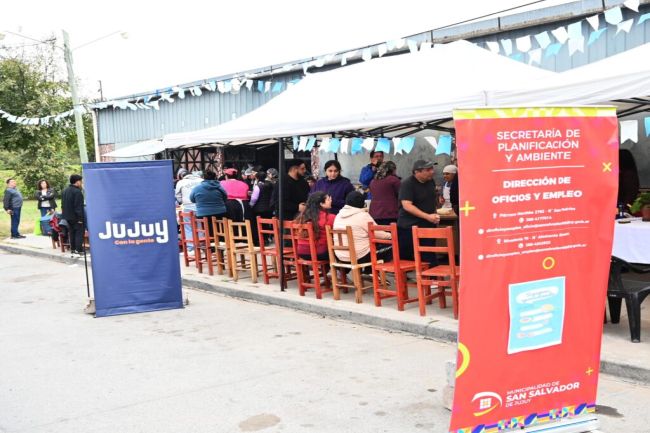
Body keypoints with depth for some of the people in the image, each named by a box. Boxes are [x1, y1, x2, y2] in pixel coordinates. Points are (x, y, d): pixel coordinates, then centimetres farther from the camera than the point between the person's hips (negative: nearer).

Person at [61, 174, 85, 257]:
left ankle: (72, 250, 18)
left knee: (71, 233, 15)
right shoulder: (77, 192, -18)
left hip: (67, 217, 8)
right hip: (76, 217, -8)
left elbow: (63, 205, 18)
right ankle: (79, 251, -6)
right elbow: (79, 207, -21)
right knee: (79, 233, -3)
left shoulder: (64, 191, 11)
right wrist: (80, 218, -19)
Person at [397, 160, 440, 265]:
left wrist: (434, 215, 12)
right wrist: (428, 217, -27)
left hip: (428, 226, 6)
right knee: (406, 258, 1)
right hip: (409, 227, -6)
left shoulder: (431, 181, 7)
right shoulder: (407, 184, -15)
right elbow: (407, 206, -25)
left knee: (429, 258, 8)